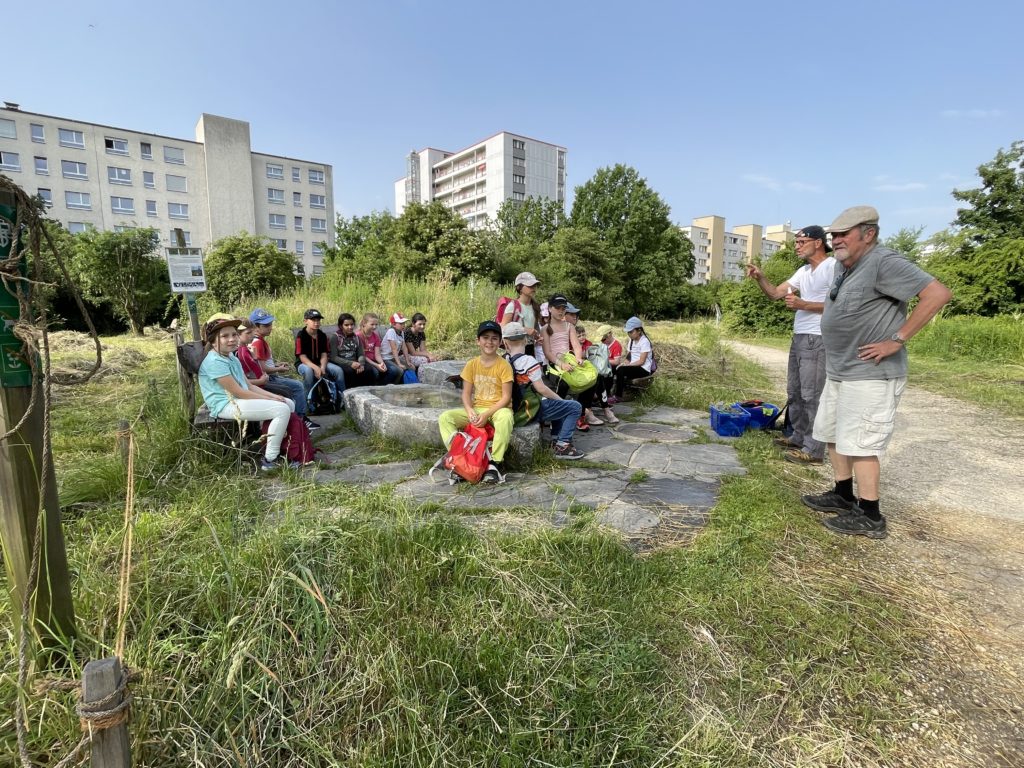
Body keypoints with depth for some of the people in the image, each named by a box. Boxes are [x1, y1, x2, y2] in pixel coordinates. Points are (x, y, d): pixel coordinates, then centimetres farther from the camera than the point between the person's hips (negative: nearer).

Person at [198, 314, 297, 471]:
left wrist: (272, 396, -1)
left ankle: (282, 448, 15)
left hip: (241, 399, 10)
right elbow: (238, 392, -20)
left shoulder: (231, 357, 14)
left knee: (289, 404, 6)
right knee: (282, 410, -23)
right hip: (227, 405, -10)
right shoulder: (215, 361, -18)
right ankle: (270, 460, -13)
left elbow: (248, 385, 13)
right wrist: (269, 399, -14)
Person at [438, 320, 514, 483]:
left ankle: (495, 463, -26)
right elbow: (466, 393, 2)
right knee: (445, 417, -15)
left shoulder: (504, 365, -9)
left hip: (498, 409, -4)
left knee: (505, 417, -40)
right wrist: (470, 411, -19)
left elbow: (506, 397, -11)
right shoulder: (472, 364, 3)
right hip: (476, 409, 4)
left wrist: (487, 415, -21)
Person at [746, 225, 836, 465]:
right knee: (794, 392, 14)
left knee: (812, 395, -8)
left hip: (817, 340, -9)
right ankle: (799, 436, 26)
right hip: (799, 338, 9)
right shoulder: (803, 271, 17)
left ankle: (813, 449, -3)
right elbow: (775, 293, 14)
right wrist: (760, 277, -2)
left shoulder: (833, 267, -10)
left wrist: (803, 305, -18)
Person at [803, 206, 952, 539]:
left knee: (858, 444, -5)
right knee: (832, 435, 16)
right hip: (838, 371, 10)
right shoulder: (843, 265, 11)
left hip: (870, 375, -10)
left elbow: (938, 293, -23)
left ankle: (869, 517, 7)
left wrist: (896, 340, -22)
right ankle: (843, 496, 30)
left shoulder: (883, 262, -17)